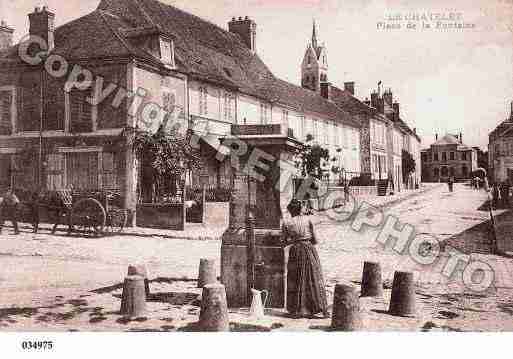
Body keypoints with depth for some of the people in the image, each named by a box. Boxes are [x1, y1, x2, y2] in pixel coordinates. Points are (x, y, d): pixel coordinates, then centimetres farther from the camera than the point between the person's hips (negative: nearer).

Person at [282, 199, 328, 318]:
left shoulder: (286, 222, -2)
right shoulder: (308, 220, -1)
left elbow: (286, 241, 4)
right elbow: (315, 240, 1)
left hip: (295, 252, -1)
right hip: (309, 250, 1)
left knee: (296, 281, 10)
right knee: (314, 280, 8)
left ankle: (296, 311, 13)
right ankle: (323, 309, 9)